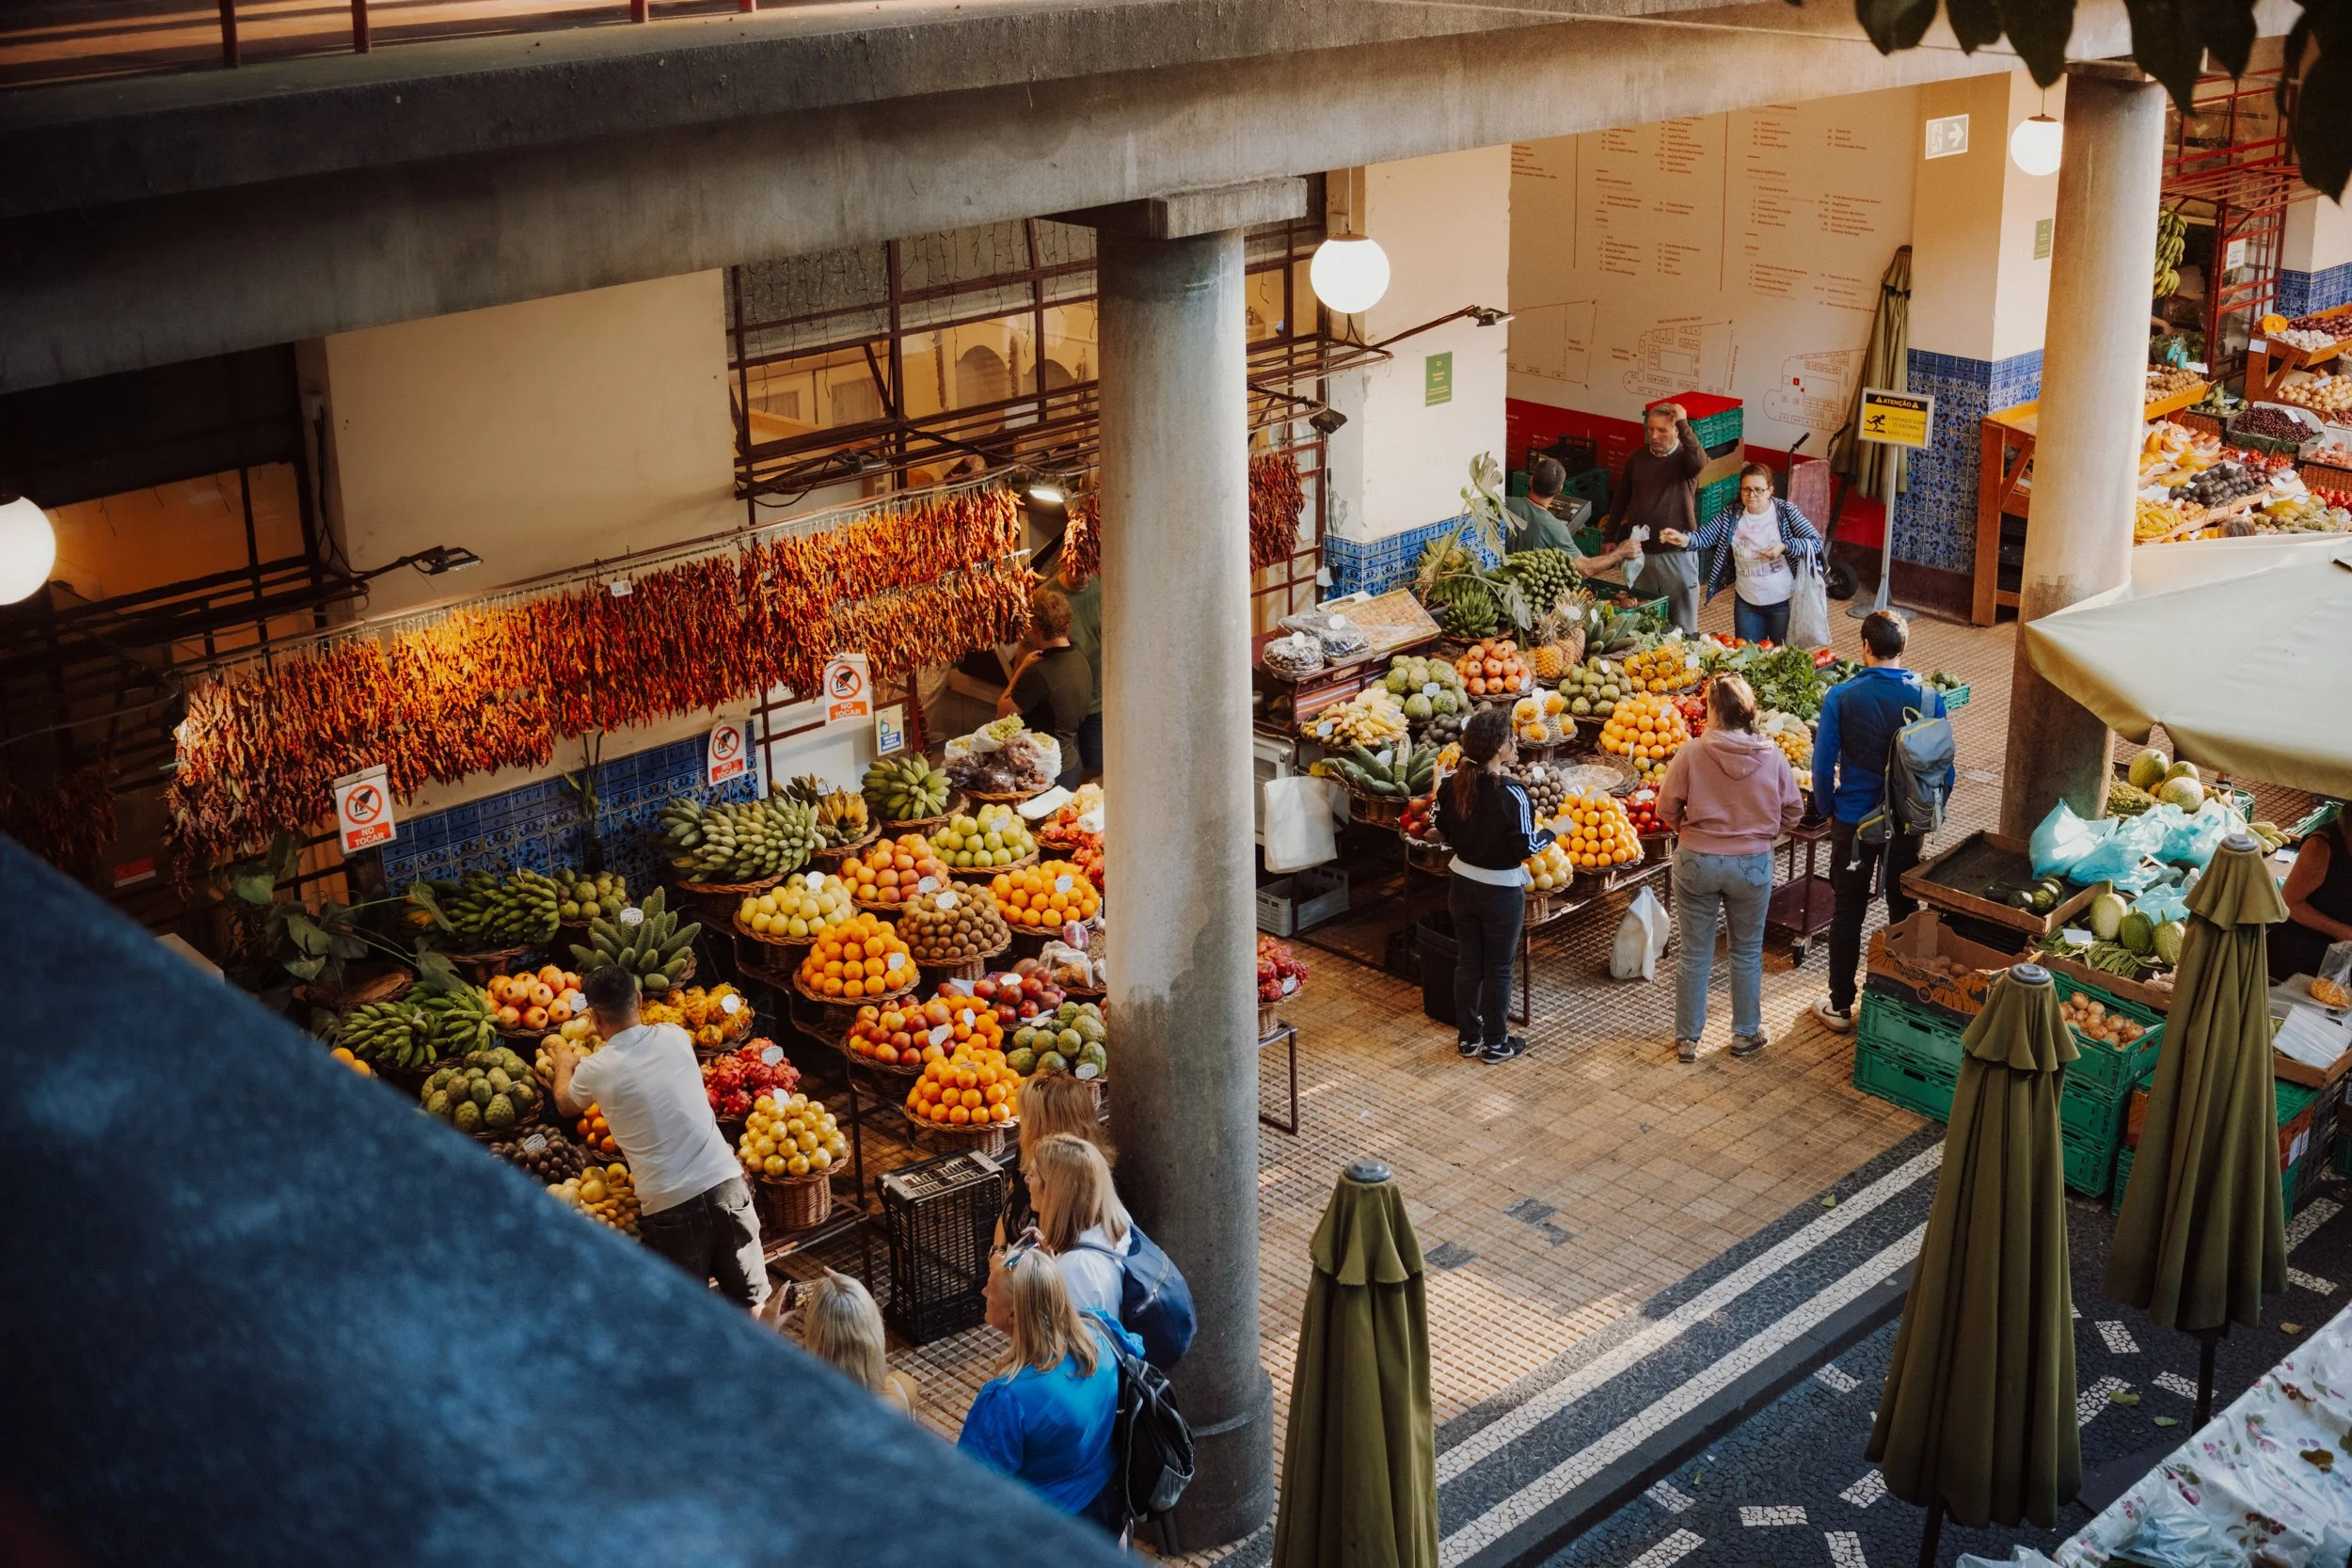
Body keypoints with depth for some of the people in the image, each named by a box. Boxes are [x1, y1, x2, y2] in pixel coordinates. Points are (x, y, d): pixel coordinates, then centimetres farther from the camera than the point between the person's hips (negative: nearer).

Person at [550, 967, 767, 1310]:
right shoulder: (674, 1037, 5)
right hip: (724, 1182, 3)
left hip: (670, 1205, -3)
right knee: (748, 1297, 13)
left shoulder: (596, 1070, -4)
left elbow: (566, 1105, 21)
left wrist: (564, 1064, 42)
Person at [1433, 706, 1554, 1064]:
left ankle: (1468, 1037, 27)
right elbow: (1525, 847, -19)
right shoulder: (1511, 793, -25)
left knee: (1467, 963, 17)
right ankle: (1496, 1043, 20)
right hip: (1501, 890, -5)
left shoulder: (1453, 785, -7)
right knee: (1498, 968, 10)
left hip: (1463, 884, 5)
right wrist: (1552, 832, -2)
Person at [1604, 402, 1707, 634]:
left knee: (1683, 628, 2)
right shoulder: (1637, 458, 5)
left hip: (1677, 554, -4)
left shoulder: (1685, 457, -8)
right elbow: (1620, 500, 13)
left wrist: (1683, 423, -30)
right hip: (1639, 552, 4)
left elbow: (1700, 461, -34)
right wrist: (1610, 538, 14)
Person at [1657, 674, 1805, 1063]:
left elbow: (1667, 808, -7)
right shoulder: (1772, 757, -9)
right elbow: (1794, 810, 2)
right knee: (1747, 952, 18)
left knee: (1694, 953, 11)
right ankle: (1746, 1035, 27)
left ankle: (1687, 1039, 19)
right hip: (1753, 864, 1)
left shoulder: (1692, 754, -15)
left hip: (1696, 862, -1)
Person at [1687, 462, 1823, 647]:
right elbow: (1704, 536, -11)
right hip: (1747, 603, 3)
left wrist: (1785, 547, -30)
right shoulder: (1731, 515, -4)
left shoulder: (1785, 511, -12)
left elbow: (1817, 543, -14)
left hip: (1783, 602, -3)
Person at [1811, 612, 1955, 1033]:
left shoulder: (1842, 697, -14)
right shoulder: (1929, 699, -9)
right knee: (1904, 911, 17)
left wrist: (1827, 809, 7)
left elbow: (1823, 765, -10)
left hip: (1853, 821, -1)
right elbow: (1944, 767, -3)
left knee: (1847, 913, 11)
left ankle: (1840, 1006, 19)